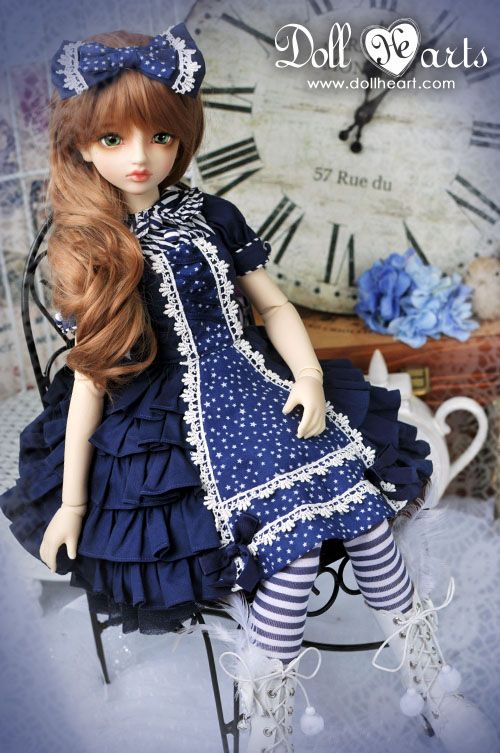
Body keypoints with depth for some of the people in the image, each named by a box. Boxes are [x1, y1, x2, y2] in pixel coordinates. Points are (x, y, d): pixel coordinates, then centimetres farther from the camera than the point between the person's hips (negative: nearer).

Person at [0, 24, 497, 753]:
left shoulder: (213, 217, 7)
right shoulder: (93, 255, 0)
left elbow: (275, 305, 10)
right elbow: (91, 374, 0)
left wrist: (310, 377, -8)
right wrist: (71, 501, -1)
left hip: (259, 389, 4)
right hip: (178, 421, -3)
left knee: (364, 513, -10)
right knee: (292, 545, -21)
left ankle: (436, 692, 9)